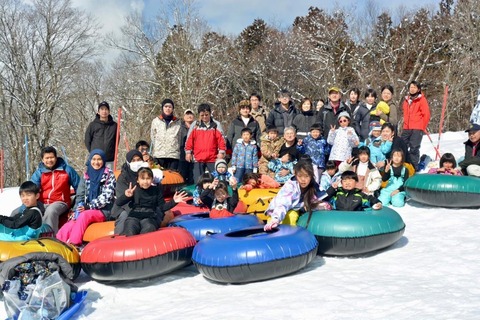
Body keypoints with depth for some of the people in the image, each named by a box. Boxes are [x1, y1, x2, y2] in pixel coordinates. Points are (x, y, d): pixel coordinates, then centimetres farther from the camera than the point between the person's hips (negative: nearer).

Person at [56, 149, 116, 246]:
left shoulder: (109, 175, 1)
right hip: (87, 210, 4)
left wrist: (88, 206, -16)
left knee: (84, 215, -33)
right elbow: (80, 195, 11)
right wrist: (77, 211, -7)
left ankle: (73, 244, -34)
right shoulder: (86, 175, 14)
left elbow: (106, 196, -9)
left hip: (103, 211, -4)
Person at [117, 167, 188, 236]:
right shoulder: (134, 189, 9)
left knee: (148, 228, -38)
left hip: (150, 218, 0)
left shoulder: (156, 190, 14)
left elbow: (162, 207, 19)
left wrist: (173, 201, 1)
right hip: (133, 217, 0)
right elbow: (118, 203, 3)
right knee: (129, 233, -35)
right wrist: (126, 196, -19)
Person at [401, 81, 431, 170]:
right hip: (407, 128, 6)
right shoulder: (406, 100, 15)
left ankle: (414, 167, -1)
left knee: (414, 148, -8)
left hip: (417, 129, -5)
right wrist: (405, 124, 16)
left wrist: (423, 127, -3)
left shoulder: (422, 99, -1)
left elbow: (426, 114, -3)